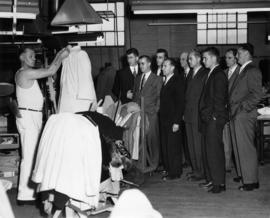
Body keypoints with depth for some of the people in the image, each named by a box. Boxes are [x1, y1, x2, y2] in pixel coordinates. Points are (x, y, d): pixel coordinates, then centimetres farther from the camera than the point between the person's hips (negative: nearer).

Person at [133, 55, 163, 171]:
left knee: (152, 139, -4)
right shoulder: (137, 79, 18)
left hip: (150, 114, -4)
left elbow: (159, 97, 0)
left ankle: (153, 164, 5)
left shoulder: (157, 79, 2)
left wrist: (155, 110, -8)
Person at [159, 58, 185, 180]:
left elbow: (180, 102, -13)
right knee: (165, 146, 9)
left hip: (173, 120, -7)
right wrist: (161, 117, 8)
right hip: (164, 120, 7)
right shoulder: (164, 81, 16)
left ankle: (175, 172, 6)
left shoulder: (178, 81, -8)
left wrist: (177, 121, -17)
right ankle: (168, 169, 19)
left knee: (173, 147, -2)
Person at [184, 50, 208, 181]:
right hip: (189, 115, 8)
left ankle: (201, 172, 3)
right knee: (191, 144, 11)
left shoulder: (205, 74, -9)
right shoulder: (190, 74, 17)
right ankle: (195, 169, 20)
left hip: (198, 115, -8)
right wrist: (185, 112, 14)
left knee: (198, 144, -5)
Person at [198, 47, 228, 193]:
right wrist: (204, 116, 14)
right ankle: (210, 179, 22)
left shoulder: (219, 75, -12)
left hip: (214, 120, -10)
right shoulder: (210, 74, 17)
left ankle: (219, 183, 1)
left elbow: (219, 98, -17)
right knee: (207, 150, 13)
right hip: (207, 119, 10)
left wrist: (214, 116, -16)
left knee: (214, 151, -6)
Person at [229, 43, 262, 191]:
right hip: (236, 115, 9)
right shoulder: (242, 71, 18)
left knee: (246, 148, -5)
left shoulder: (252, 71, -11)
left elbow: (257, 94, -18)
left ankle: (251, 181, 2)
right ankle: (243, 175, 25)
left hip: (244, 115, -9)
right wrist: (232, 108, 11)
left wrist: (243, 107, -17)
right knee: (238, 147, 14)